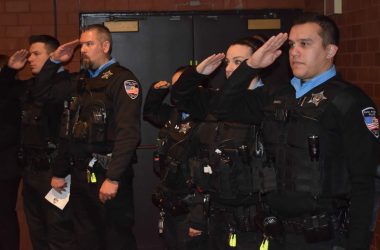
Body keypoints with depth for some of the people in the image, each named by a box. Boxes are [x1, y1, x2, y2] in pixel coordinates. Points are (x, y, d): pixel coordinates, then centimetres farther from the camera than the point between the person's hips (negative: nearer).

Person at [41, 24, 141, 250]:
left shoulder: (122, 79, -8)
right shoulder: (80, 81, 15)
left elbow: (128, 133, -18)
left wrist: (113, 178, -23)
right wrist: (54, 61, 10)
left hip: (107, 173, -7)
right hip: (80, 173, 7)